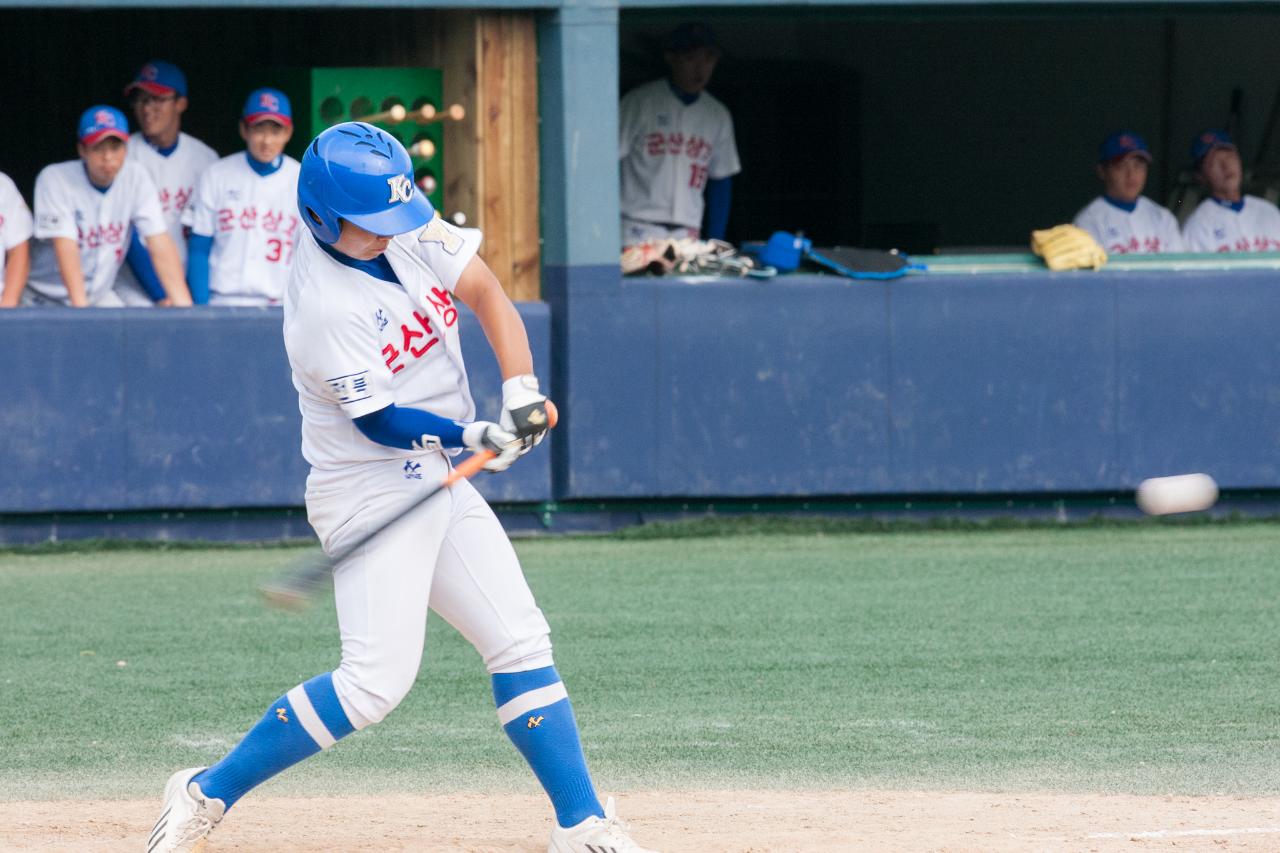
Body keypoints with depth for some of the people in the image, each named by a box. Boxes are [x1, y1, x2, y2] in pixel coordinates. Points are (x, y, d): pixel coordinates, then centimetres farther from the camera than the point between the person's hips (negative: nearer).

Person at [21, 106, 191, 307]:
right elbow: (65, 247, -25)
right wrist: (80, 308, -36)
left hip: (100, 297, 3)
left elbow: (159, 244, -13)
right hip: (46, 299, -3)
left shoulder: (136, 178, -6)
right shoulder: (54, 179, -17)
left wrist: (182, 303, -25)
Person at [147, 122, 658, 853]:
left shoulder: (407, 228, -2)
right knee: (377, 680, -17)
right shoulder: (324, 308, -23)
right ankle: (208, 794, -7)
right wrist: (474, 437, -33)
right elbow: (379, 421, -21)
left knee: (522, 643, 7)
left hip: (439, 487, 9)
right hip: (373, 491, -9)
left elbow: (486, 293, 3)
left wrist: (522, 392, -11)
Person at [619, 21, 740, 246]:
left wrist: (716, 243, 13)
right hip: (638, 230, -4)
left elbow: (721, 180, 19)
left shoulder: (718, 116, 14)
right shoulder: (639, 102, 0)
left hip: (687, 235, 4)